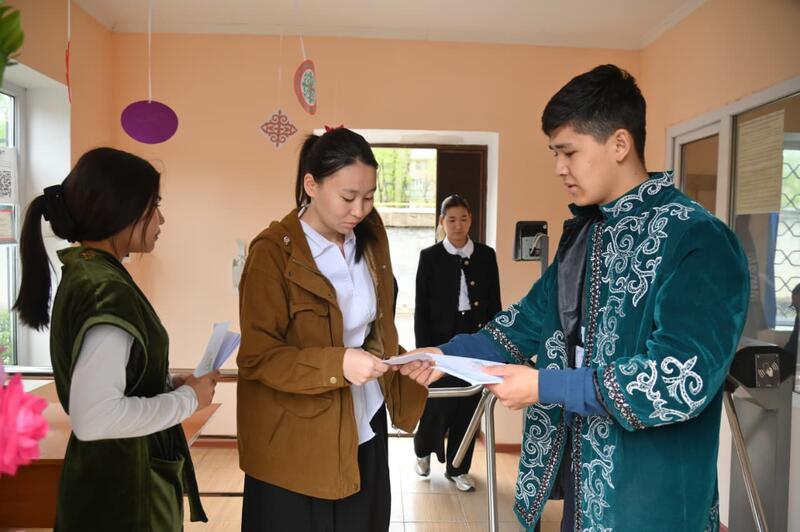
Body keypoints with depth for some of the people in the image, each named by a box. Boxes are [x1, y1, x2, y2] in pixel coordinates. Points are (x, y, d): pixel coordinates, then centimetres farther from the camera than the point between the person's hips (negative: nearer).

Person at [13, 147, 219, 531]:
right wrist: (188, 398, -20)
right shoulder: (107, 292, -25)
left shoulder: (84, 273, 4)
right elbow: (94, 417, -33)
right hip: (122, 485, -9)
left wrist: (168, 384, 3)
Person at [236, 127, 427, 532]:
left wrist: (399, 368, -2)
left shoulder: (370, 237, 3)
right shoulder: (273, 253, -16)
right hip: (297, 443, -5)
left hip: (365, 427, 5)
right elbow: (257, 357, -16)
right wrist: (338, 364, -28)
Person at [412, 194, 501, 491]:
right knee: (438, 405, 2)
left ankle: (457, 468, 26)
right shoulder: (430, 257, -1)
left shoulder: (486, 255, 5)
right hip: (441, 340, -2)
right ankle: (423, 450, 33)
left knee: (468, 407, 8)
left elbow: (494, 303, 7)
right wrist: (424, 351, -8)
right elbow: (421, 309, -3)